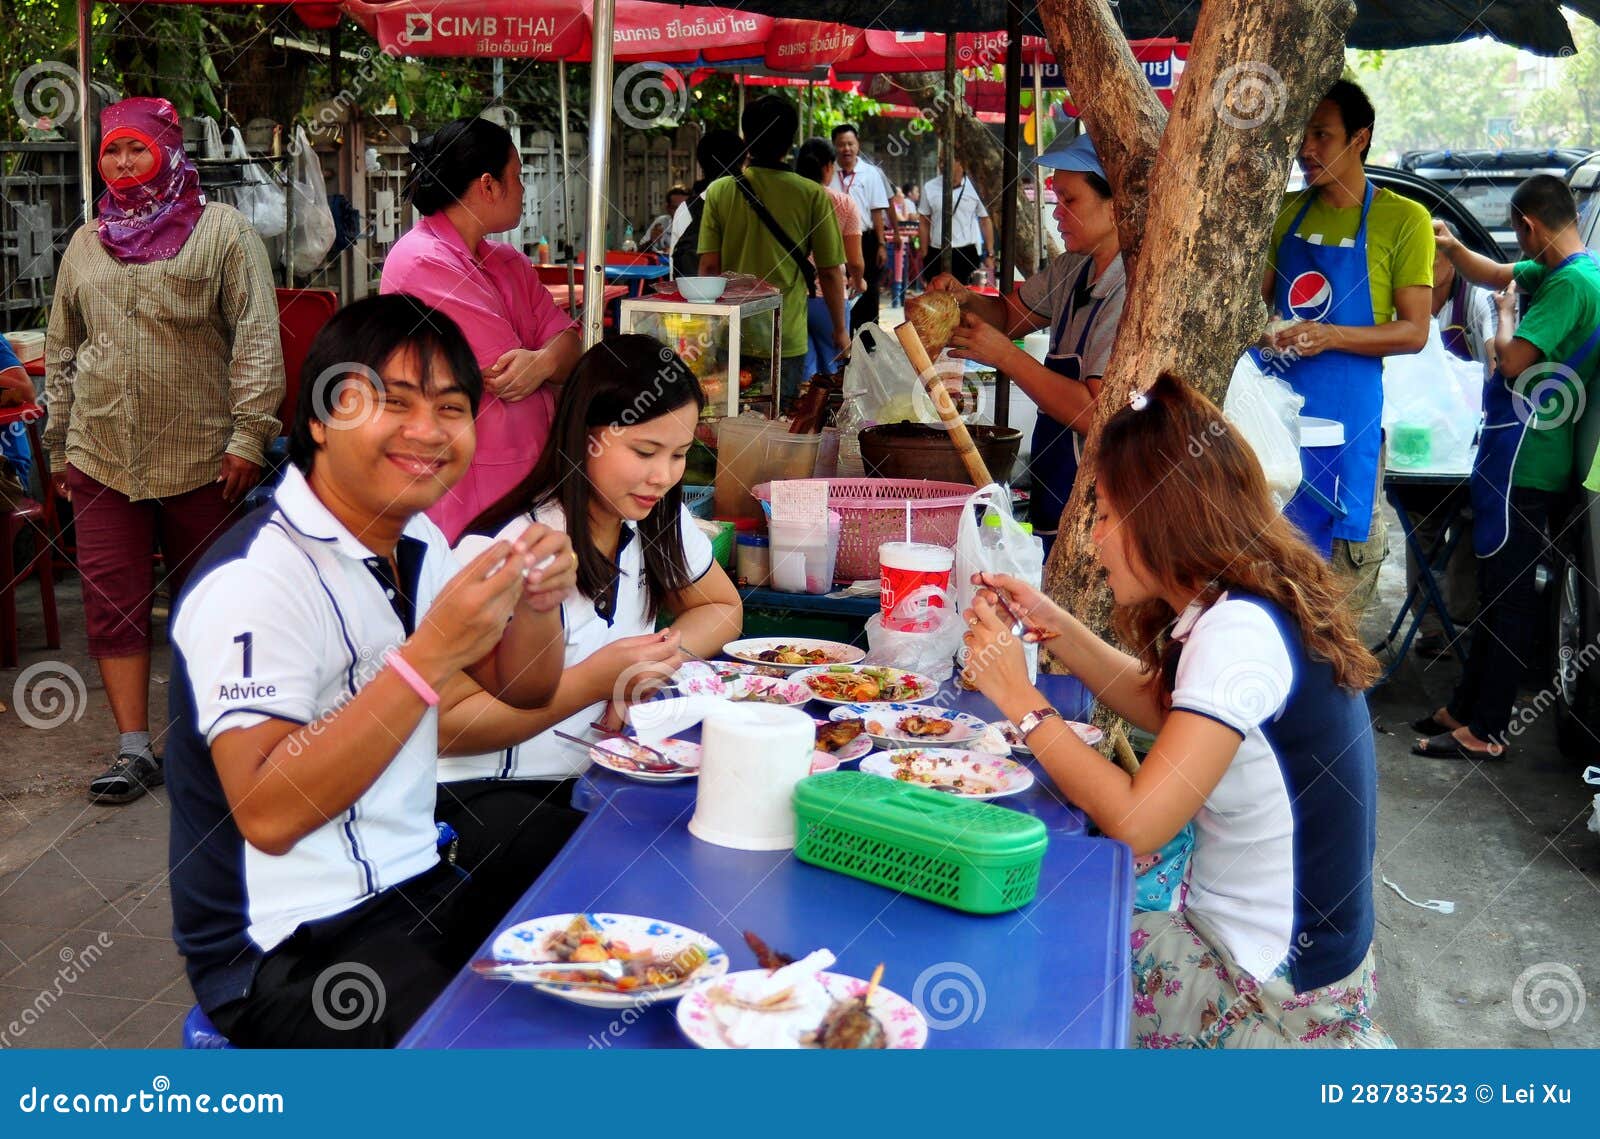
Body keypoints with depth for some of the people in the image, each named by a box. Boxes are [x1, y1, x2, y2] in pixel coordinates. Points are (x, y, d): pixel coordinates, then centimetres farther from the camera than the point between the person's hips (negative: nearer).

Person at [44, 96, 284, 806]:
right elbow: (61, 352, 21)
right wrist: (60, 444, 17)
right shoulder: (86, 245, 15)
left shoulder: (222, 230, 0)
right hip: (101, 459, 4)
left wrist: (249, 434, -14)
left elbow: (256, 339, -7)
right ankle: (134, 750, 7)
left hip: (201, 456, -4)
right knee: (113, 604, 0)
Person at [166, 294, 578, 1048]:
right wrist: (430, 655, -29)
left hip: (416, 884, 8)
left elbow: (523, 690, 15)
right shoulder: (254, 581, -19)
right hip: (286, 947, -8)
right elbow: (266, 814, -26)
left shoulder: (414, 539, 7)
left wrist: (536, 602, -7)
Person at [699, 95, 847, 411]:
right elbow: (830, 272, -3)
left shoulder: (719, 191, -2)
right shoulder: (813, 196, -5)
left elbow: (708, 266, -3)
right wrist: (840, 330, 10)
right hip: (788, 338, -1)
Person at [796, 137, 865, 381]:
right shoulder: (844, 203, -3)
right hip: (829, 296, -2)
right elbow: (855, 262, -3)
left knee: (804, 368, 9)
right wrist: (858, 281, 18)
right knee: (832, 369, 11)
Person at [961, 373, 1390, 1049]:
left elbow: (1135, 822, -28)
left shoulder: (1240, 631, -27)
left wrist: (1020, 699, -20)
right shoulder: (1253, 609, 1)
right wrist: (1053, 626, 6)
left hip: (1276, 990, -8)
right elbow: (1165, 707, 16)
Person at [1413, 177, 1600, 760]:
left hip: (1525, 464, -10)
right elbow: (1495, 275, 27)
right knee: (1496, 586, 15)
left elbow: (1513, 361, -22)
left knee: (1509, 592, -4)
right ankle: (1464, 708, 26)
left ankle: (1484, 731, 2)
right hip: (1513, 456, 10)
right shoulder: (1551, 273, 12)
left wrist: (1505, 312, -3)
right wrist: (1451, 246, 11)